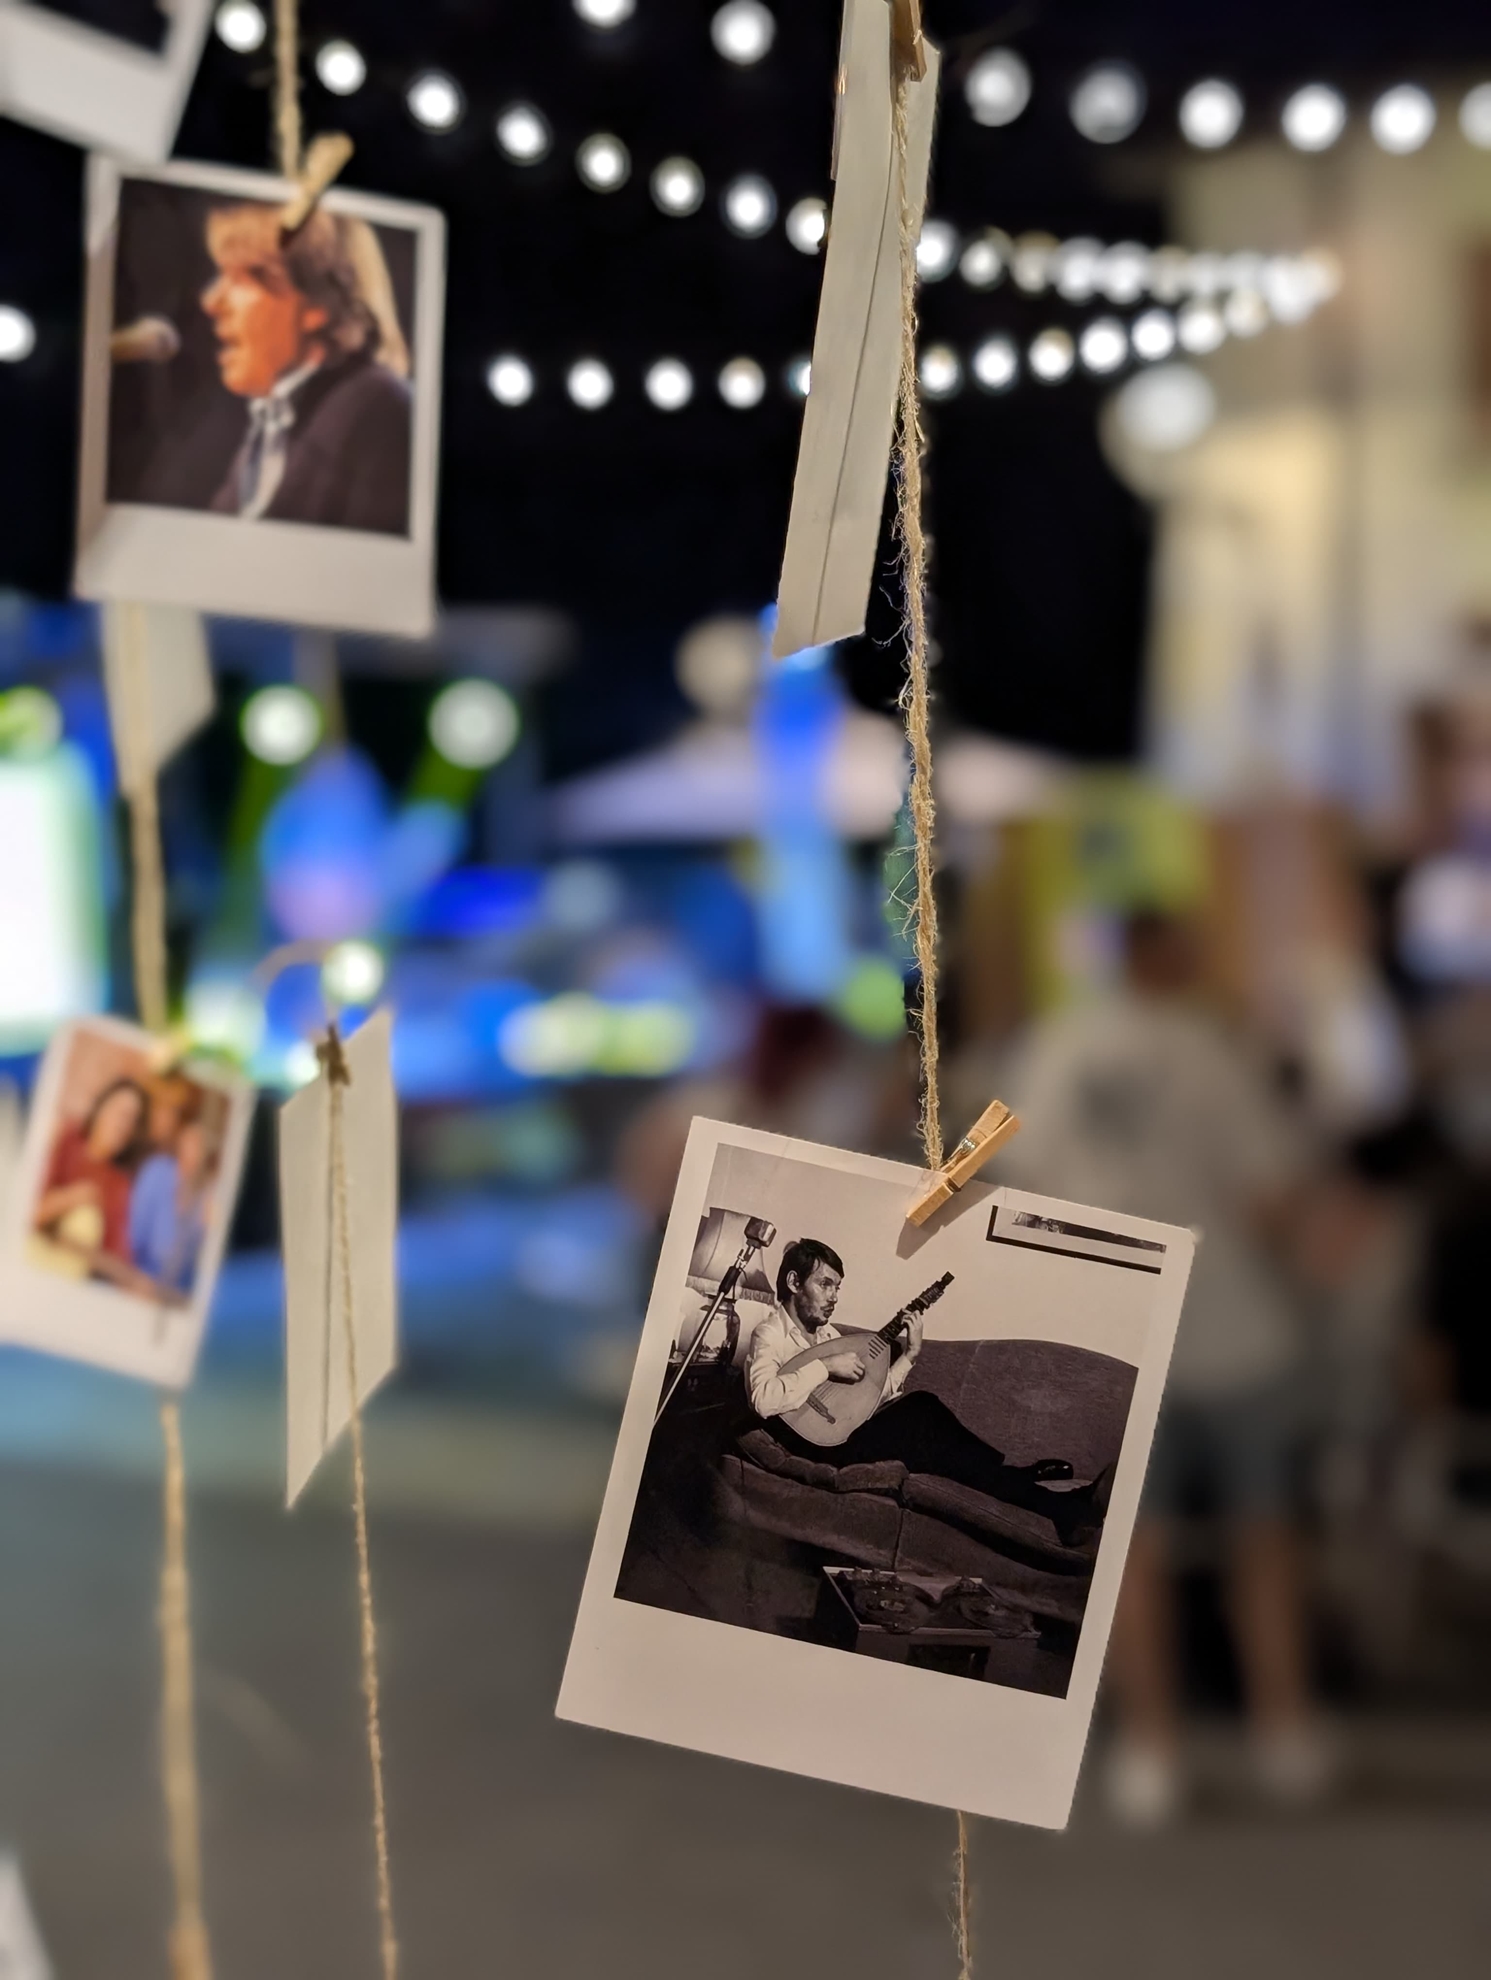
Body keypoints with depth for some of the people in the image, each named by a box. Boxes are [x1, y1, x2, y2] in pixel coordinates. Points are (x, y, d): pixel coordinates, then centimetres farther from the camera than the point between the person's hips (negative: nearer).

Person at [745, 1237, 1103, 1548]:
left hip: (841, 1437, 8)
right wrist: (825, 1367, -25)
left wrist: (909, 1355, 3)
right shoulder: (771, 1334, -8)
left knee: (921, 1407, -13)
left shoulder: (825, 1334, 17)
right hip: (812, 1447, -8)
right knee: (922, 1417, -20)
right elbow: (764, 1399, -28)